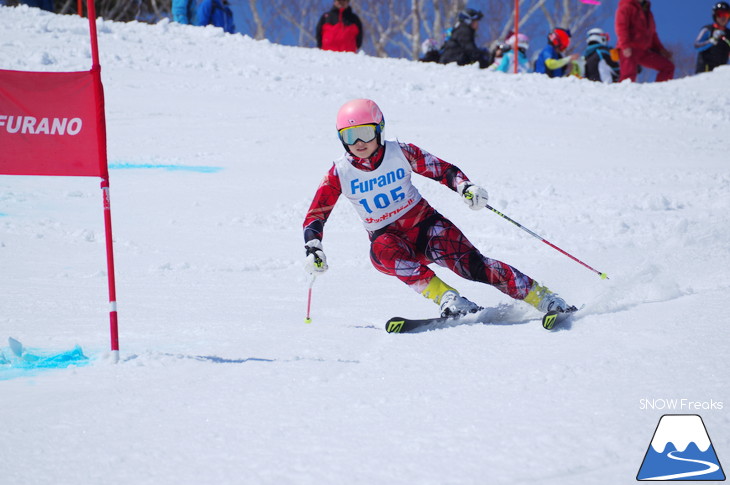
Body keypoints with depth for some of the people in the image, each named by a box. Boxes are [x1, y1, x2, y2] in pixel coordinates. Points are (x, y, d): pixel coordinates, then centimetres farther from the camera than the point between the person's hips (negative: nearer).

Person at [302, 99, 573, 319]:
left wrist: (465, 186, -23)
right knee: (383, 250, -37)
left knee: (470, 264, -23)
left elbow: (443, 170, -3)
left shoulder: (400, 153, -8)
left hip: (424, 223, 0)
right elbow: (315, 217, -1)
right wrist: (312, 248, -19)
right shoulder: (339, 173, -7)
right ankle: (448, 300, -42)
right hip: (388, 237, 0)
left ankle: (541, 297, -19)